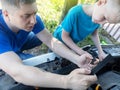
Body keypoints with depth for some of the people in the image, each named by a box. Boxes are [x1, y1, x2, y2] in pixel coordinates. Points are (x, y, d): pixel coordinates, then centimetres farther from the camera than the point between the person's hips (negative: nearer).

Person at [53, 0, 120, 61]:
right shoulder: (75, 13, -41)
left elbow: (94, 34, -5)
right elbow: (64, 36, -29)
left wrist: (100, 52, -17)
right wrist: (82, 52, -33)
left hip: (72, 43, 5)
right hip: (60, 39, -4)